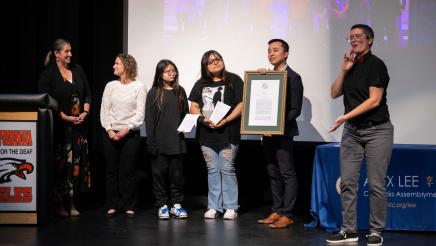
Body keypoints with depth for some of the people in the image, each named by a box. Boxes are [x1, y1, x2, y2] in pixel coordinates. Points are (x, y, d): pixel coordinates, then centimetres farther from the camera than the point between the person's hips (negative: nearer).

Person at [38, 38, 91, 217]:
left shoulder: (77, 70, 11)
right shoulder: (47, 75, -4)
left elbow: (87, 94, 14)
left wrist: (85, 112, -2)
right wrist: (66, 118, -14)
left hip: (79, 124, 5)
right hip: (59, 126, -5)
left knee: (77, 161, 3)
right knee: (60, 162, -3)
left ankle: (72, 202, 10)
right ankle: (59, 203, 6)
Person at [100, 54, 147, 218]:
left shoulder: (139, 86, 1)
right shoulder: (111, 86, 10)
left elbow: (140, 113, -4)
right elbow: (104, 110, 6)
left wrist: (127, 129, -14)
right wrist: (109, 129, -8)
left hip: (130, 134, -3)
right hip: (110, 134, 3)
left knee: (127, 171, -3)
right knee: (111, 170, 4)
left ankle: (129, 206, 6)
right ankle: (112, 205, 12)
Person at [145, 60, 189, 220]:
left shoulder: (180, 92, 10)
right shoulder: (154, 93, 1)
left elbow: (186, 114, 15)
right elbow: (149, 118, -2)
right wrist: (150, 142, -8)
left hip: (177, 141, 2)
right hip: (159, 141, -2)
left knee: (177, 173, 5)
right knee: (160, 172, 2)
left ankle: (176, 204, 13)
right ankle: (162, 205, 10)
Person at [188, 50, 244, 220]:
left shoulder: (234, 80, 0)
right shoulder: (201, 84, 13)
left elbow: (241, 104, -7)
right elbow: (194, 107, 11)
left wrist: (226, 120, -17)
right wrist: (203, 119, -9)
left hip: (228, 132, -4)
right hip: (206, 133, 4)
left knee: (227, 169, -4)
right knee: (212, 170, 9)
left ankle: (231, 207, 4)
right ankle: (213, 206, 15)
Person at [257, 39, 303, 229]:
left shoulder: (293, 77, -5)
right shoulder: (267, 76, 15)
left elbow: (295, 109, -9)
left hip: (283, 133, -7)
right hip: (268, 132, 7)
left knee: (287, 174, -4)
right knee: (274, 174, 10)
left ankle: (287, 214, -3)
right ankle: (277, 211, 15)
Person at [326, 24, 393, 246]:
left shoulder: (375, 65, -8)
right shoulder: (351, 66, 12)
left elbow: (374, 100, -16)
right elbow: (334, 93, 9)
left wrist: (345, 117, -17)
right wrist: (344, 70, -3)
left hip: (377, 130, -6)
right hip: (352, 130, 6)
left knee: (376, 184, -4)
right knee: (347, 182, 2)